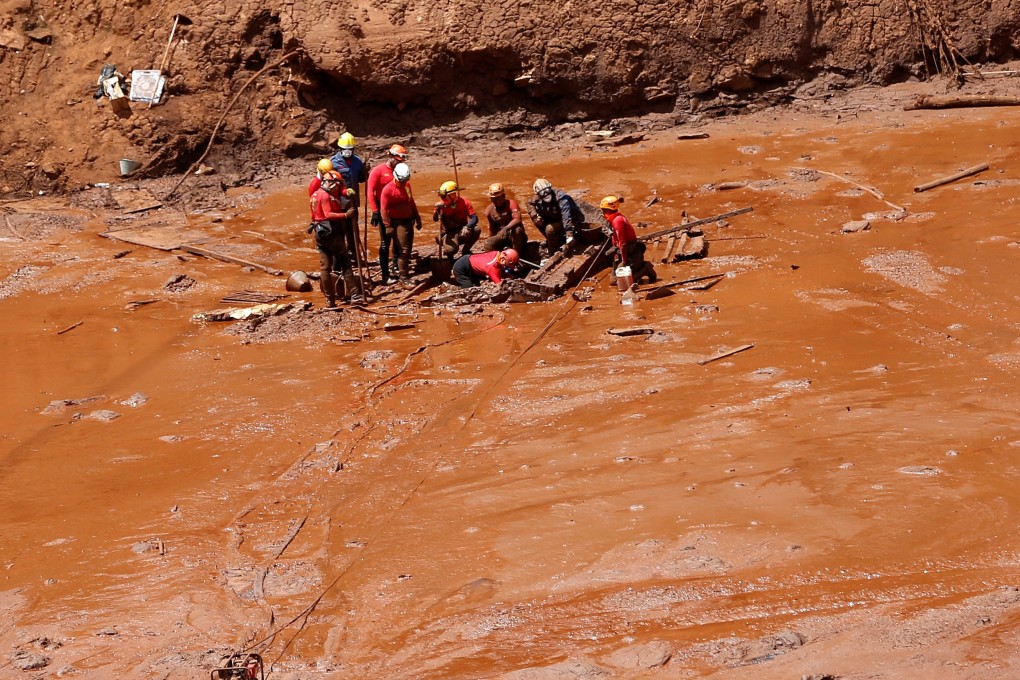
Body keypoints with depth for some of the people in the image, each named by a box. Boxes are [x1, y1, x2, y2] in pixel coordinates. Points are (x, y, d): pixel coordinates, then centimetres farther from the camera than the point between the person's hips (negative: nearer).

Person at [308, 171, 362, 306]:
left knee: (324, 267, 7)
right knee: (345, 263, -3)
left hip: (319, 234, 9)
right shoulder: (325, 196, -14)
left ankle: (330, 300, 8)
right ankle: (354, 294, -6)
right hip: (331, 233, -9)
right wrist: (346, 215, -28)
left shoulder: (315, 195, 15)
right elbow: (329, 214, -24)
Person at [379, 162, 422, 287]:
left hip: (409, 221, 8)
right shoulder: (388, 189, -15)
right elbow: (383, 209, -16)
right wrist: (388, 226, -19)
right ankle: (404, 279, -6)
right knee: (403, 250, -10)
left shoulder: (407, 185, 8)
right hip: (398, 223, -8)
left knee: (408, 249, 12)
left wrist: (417, 218, 22)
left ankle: (404, 270, 24)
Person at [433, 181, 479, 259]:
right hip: (449, 234, -2)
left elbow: (474, 218, -17)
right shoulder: (442, 205, -11)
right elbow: (435, 219, -24)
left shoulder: (464, 203, -10)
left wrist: (467, 227, -36)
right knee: (451, 249, -33)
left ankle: (465, 250, -1)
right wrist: (438, 210, -44)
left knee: (476, 230, -28)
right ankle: (446, 250, 10)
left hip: (461, 232, 2)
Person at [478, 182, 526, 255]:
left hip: (516, 236, -4)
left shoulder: (511, 204, -15)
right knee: (487, 246, -25)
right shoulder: (489, 210, 2)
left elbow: (517, 220, -32)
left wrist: (505, 229, -47)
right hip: (501, 237, 4)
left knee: (517, 230, -40)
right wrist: (490, 241, 17)